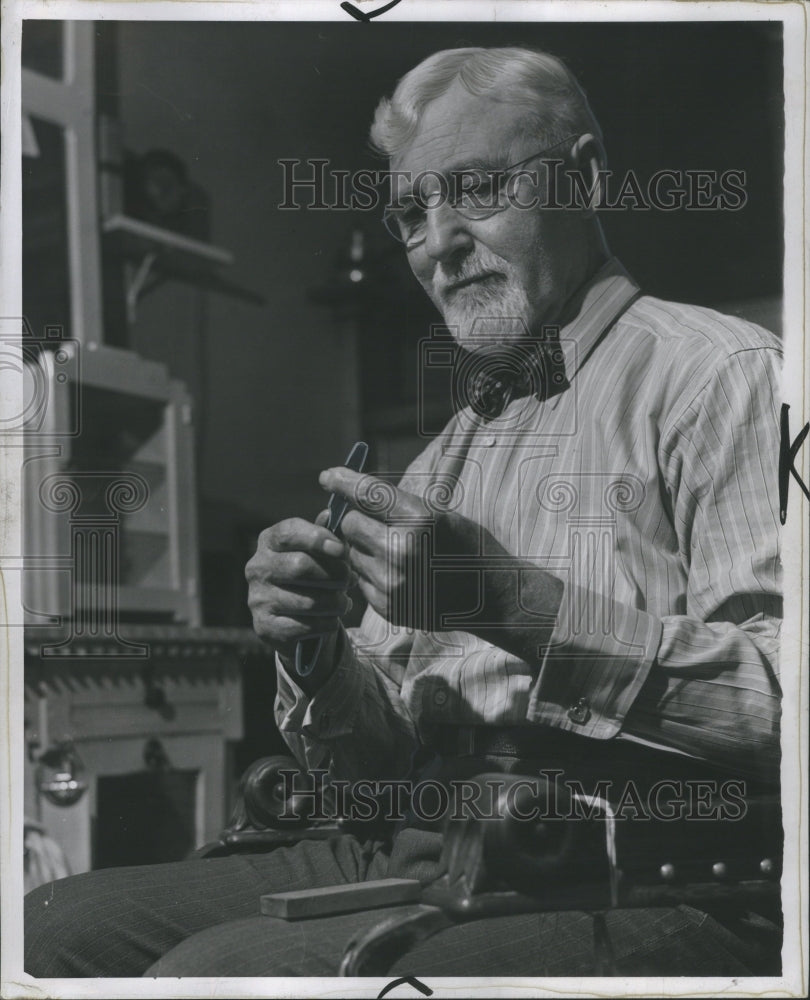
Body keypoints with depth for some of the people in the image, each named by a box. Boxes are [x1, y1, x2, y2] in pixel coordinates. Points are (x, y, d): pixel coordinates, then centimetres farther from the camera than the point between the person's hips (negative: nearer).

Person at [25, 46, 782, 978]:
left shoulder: (716, 370, -1)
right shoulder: (442, 462, 23)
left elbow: (781, 698, -16)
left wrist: (511, 601, -21)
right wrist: (317, 660, -1)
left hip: (639, 882, -7)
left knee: (219, 969, -27)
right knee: (50, 925, -9)